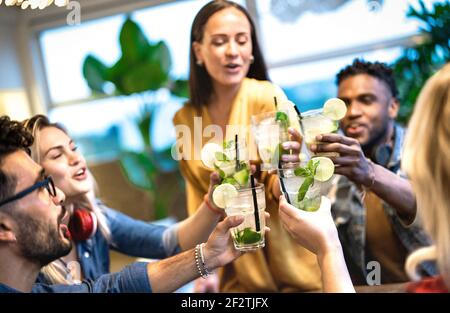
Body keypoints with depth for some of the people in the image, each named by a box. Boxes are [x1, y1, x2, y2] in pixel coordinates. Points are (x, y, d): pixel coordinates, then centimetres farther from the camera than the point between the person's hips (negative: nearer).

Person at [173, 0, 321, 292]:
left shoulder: (268, 96, -16)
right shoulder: (185, 120, -2)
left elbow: (281, 189, -20)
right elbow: (199, 198, 6)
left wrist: (285, 172, -41)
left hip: (292, 266, -3)